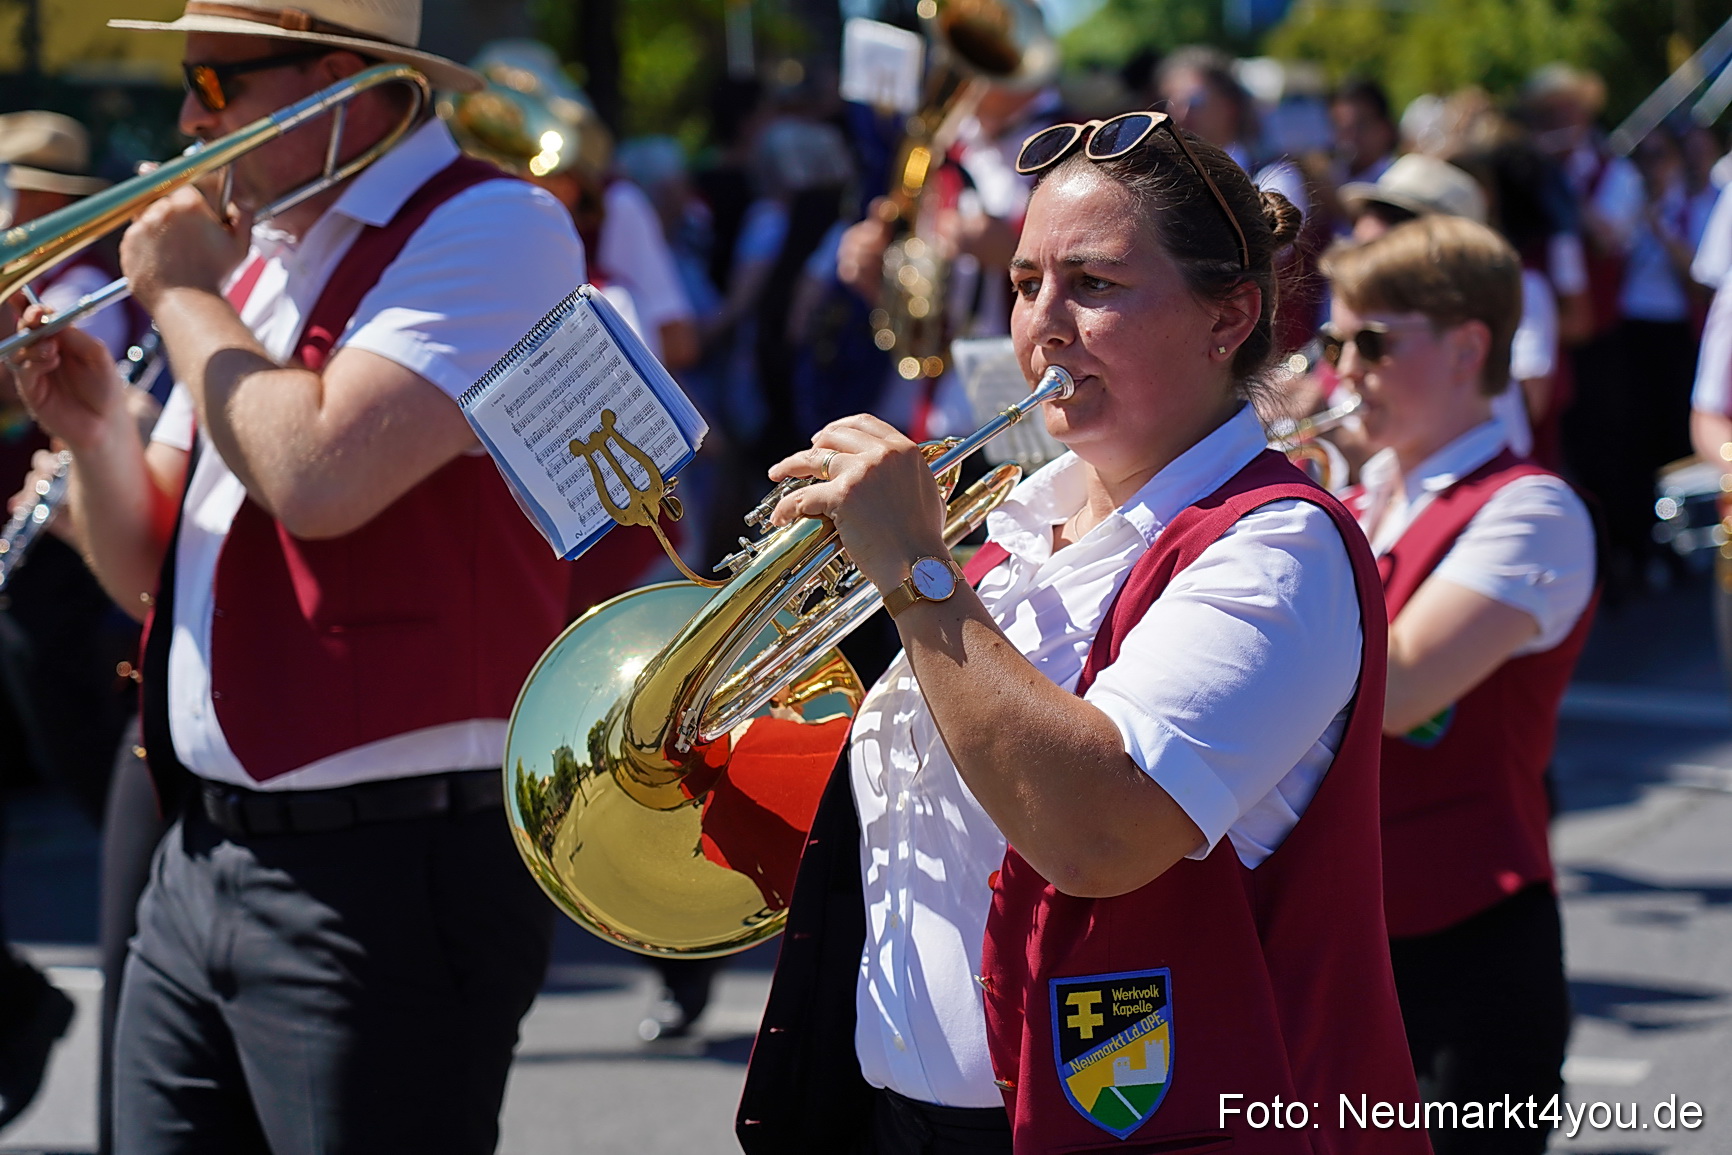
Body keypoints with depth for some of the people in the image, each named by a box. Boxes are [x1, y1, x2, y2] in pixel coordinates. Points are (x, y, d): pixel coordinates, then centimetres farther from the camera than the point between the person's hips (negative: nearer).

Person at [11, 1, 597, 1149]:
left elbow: (316, 479, -25)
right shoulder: (254, 256, 16)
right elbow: (147, 571, 19)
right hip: (203, 859, 8)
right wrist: (94, 429, -1)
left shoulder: (490, 227, -10)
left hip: (388, 874, -8)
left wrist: (184, 295, -9)